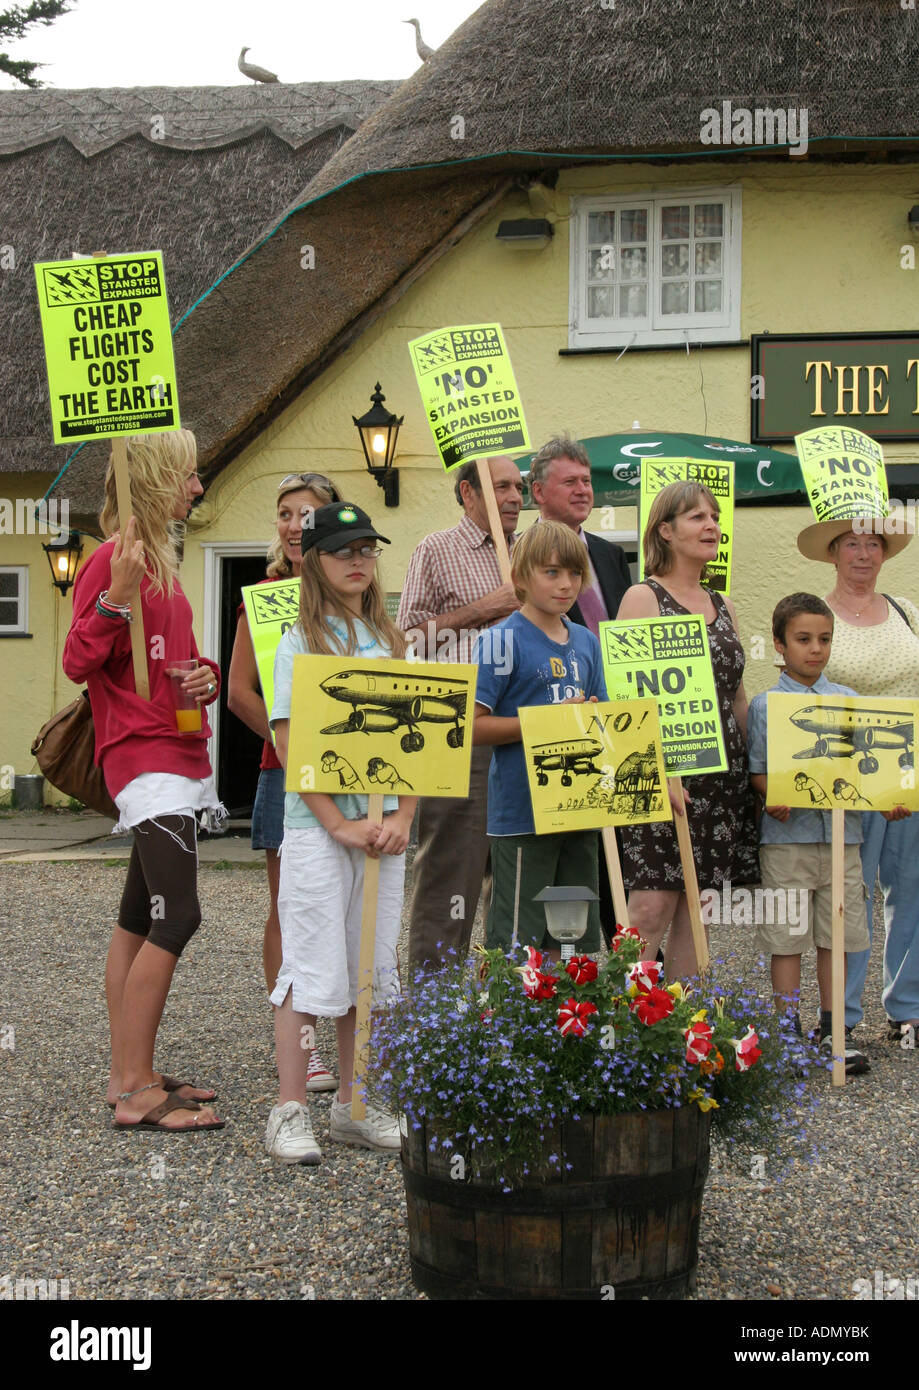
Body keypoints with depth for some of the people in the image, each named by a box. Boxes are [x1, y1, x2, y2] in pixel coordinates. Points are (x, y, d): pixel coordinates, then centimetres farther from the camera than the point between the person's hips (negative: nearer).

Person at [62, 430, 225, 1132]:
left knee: (141, 917, 10)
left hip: (178, 755, 10)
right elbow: (79, 661, -14)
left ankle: (131, 1075, 15)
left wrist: (206, 674, 5)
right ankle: (135, 1092, -10)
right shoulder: (114, 560, -10)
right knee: (177, 916, -14)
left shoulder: (163, 560, 18)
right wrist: (118, 594, -27)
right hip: (146, 757, -10)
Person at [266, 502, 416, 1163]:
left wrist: (402, 817, -4)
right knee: (314, 968, -4)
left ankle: (352, 1106, 18)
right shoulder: (300, 642, -2)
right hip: (318, 826, -5)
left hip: (384, 826, 5)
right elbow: (291, 745, -9)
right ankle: (291, 1111, 4)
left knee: (371, 967, 9)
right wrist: (340, 824, -16)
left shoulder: (390, 642, 12)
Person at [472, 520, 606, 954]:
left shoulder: (586, 642, 12)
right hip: (521, 814, -6)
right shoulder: (504, 641, -7)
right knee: (516, 941, -2)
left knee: (574, 940, 12)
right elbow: (473, 726, -13)